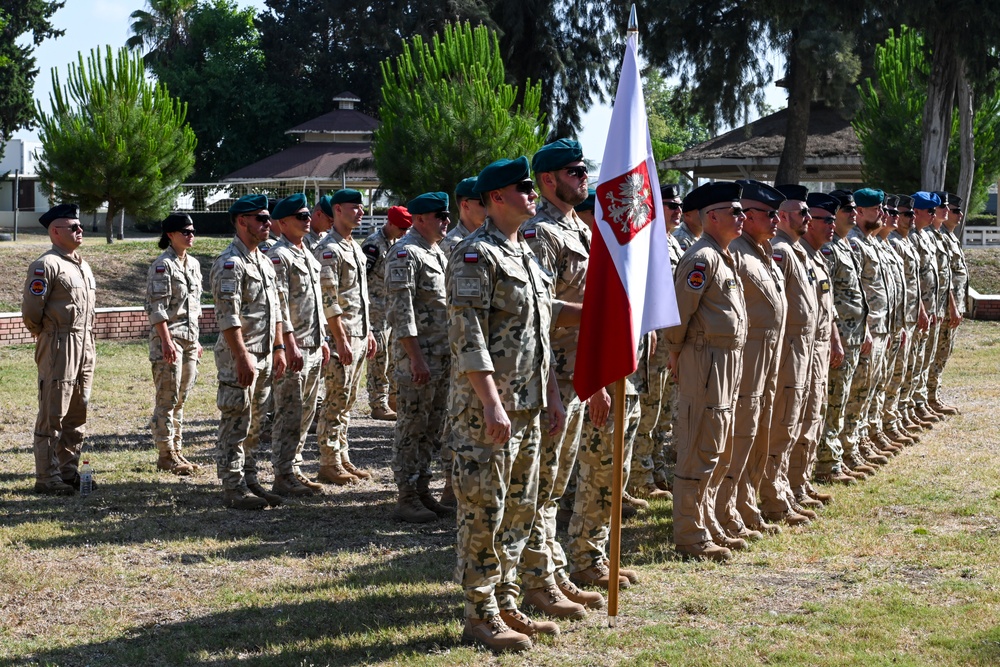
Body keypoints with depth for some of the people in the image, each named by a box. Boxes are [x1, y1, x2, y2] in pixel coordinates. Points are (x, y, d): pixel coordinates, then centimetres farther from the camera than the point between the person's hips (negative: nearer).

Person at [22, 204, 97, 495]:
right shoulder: (46, 265, -11)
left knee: (77, 416, 12)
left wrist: (89, 344, 18)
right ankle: (47, 478, 1)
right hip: (58, 350, -8)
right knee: (52, 415, -4)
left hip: (85, 348, 8)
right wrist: (46, 336, 0)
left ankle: (69, 472, 22)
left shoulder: (83, 266, 16)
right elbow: (31, 311, -13)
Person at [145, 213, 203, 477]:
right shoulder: (162, 265, -10)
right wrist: (166, 341, -21)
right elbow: (157, 308, -15)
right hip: (168, 337, -8)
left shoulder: (193, 264, 14)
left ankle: (176, 451, 18)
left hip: (189, 338, 8)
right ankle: (165, 455, 1)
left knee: (180, 398, 12)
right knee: (167, 398, -4)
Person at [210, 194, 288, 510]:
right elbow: (228, 317, -20)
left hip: (264, 355, 9)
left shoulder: (264, 261, 15)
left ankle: (249, 480, 21)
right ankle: (233, 489, 0)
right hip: (238, 356, -9)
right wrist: (243, 358, -23)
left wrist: (278, 348, 16)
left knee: (254, 424, 14)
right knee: (235, 424, -4)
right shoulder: (230, 263, -14)